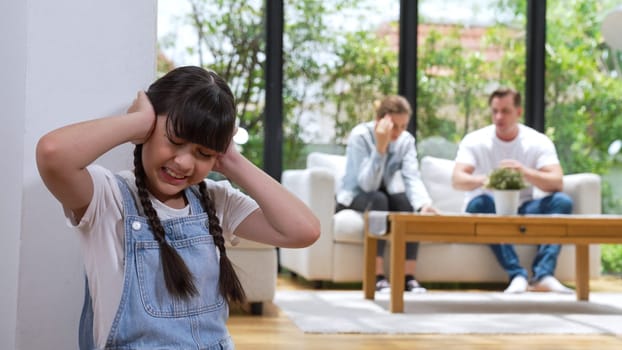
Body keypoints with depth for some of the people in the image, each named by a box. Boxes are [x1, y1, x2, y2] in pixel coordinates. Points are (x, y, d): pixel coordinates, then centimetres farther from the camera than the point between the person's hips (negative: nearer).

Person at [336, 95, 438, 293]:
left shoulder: (406, 140, -8)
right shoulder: (360, 136, -21)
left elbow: (412, 178, -22)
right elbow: (368, 185, -29)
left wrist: (424, 204, -42)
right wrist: (380, 147, -39)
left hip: (387, 195, 4)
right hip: (356, 196, -4)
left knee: (409, 202, -28)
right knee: (378, 200, -36)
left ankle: (409, 276, -27)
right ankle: (378, 277, -36)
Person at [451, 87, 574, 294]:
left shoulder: (538, 142, -2)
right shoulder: (475, 141, -5)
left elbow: (557, 182, -16)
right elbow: (457, 179, -21)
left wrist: (525, 172, -36)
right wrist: (482, 180, -44)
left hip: (523, 211, 2)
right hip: (490, 214, -1)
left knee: (562, 202, -24)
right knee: (481, 202, -35)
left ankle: (543, 275, -36)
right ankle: (517, 275, -40)